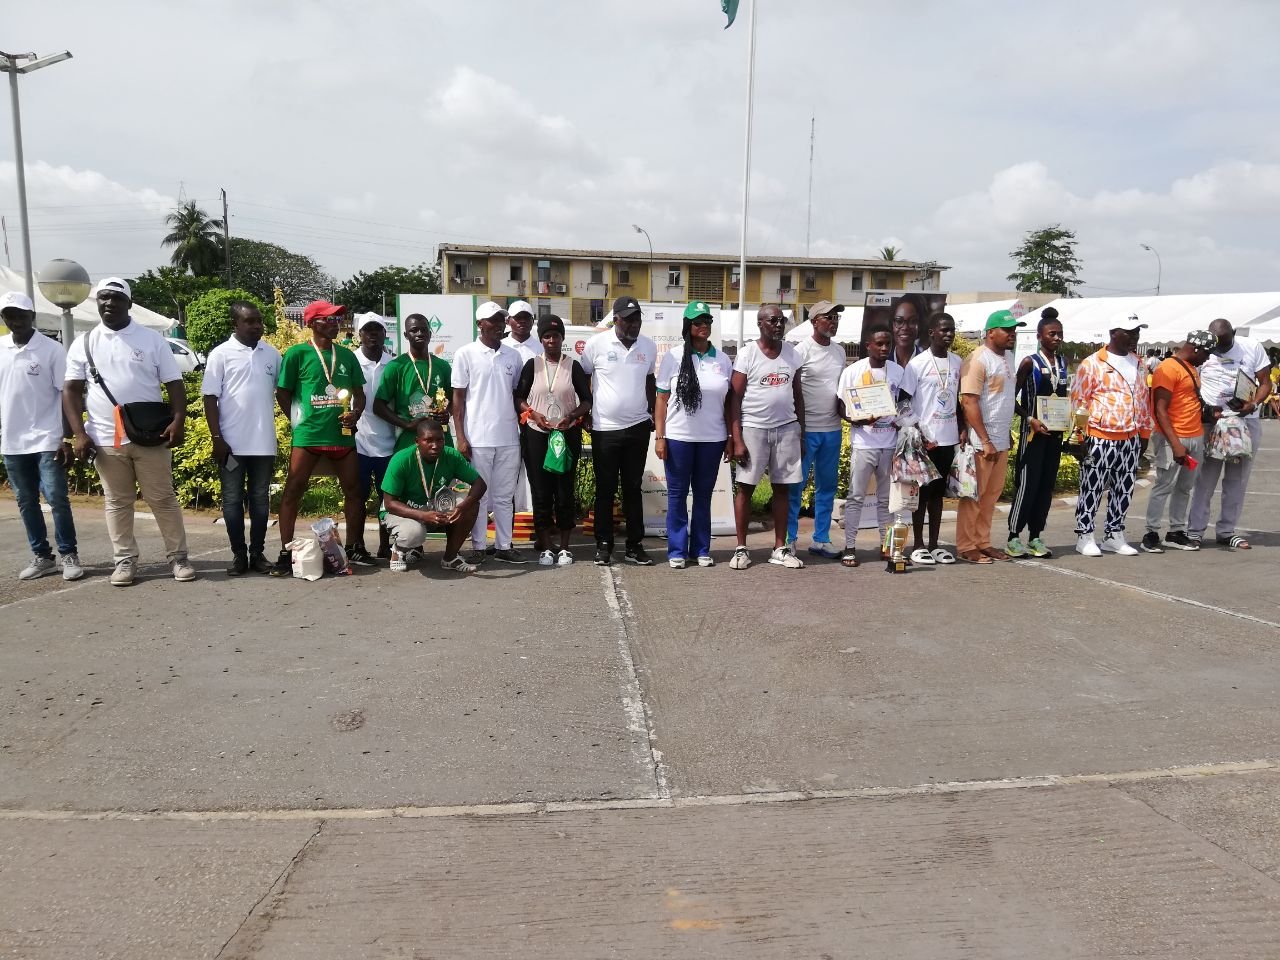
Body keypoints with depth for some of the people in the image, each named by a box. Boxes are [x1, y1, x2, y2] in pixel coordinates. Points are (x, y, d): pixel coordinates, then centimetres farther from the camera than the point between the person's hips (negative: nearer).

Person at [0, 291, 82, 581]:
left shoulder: (52, 349, -6)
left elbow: (66, 395, -6)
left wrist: (66, 439, -10)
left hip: (46, 440, -4)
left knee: (57, 499, -4)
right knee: (26, 502, 10)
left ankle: (68, 555, 7)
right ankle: (41, 556, 19)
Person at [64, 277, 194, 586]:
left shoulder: (152, 340, 3)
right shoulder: (84, 344, 8)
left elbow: (174, 384, 2)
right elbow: (72, 390, 6)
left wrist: (178, 421, -13)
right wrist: (79, 434, -4)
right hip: (105, 439, 2)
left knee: (163, 499, 3)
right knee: (117, 502, 10)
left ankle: (178, 557, 11)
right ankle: (125, 560, 19)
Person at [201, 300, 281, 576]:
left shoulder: (272, 354, 7)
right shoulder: (221, 354, -2)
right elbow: (210, 398, -4)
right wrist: (216, 438, -10)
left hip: (264, 443, 3)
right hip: (231, 443, -3)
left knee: (260, 499, 9)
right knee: (232, 500, 5)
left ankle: (257, 553, 18)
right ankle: (239, 555, 14)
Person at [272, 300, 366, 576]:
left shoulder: (346, 355, 12)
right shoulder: (297, 353, 0)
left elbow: (359, 392, 16)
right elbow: (283, 394, 3)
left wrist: (355, 414, -2)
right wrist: (299, 421, -3)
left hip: (343, 435, 4)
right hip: (308, 435, -4)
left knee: (354, 491, 7)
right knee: (292, 491, -4)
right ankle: (285, 553, 3)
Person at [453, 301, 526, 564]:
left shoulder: (513, 356, 10)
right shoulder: (465, 354, -1)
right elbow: (458, 398, -1)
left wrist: (523, 428, 9)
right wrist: (461, 437, -7)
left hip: (509, 438, 4)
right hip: (477, 439, -4)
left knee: (505, 496, 9)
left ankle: (504, 546, 17)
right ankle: (478, 547, 12)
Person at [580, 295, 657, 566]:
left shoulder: (649, 346, 4)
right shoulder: (596, 344, -6)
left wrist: (651, 412, 14)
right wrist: (586, 412, 1)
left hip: (638, 428, 3)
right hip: (604, 429, -3)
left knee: (633, 488, 9)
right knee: (605, 490, 5)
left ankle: (635, 545, 17)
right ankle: (603, 545, 15)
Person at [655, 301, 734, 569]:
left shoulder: (723, 359, 6)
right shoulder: (673, 356, -1)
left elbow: (728, 402, 8)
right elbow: (661, 399, -1)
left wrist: (731, 438, 5)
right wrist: (659, 437, -6)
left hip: (712, 438, 2)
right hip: (678, 437, -2)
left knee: (704, 495, 10)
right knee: (677, 495, 5)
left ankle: (701, 550, 19)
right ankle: (677, 551, 13)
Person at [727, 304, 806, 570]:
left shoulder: (792, 354, 8)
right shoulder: (747, 354, -4)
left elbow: (798, 395, 14)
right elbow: (734, 398, -6)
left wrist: (802, 432, 9)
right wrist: (737, 439, -13)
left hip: (787, 428, 4)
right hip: (753, 428, -4)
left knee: (782, 488, 7)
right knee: (745, 486, 0)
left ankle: (780, 548, 15)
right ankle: (741, 548, 9)